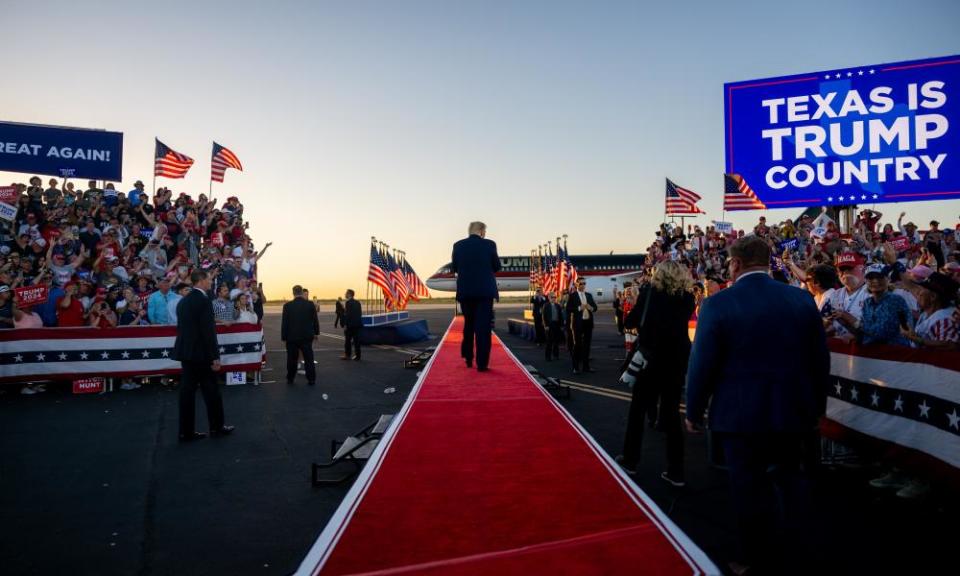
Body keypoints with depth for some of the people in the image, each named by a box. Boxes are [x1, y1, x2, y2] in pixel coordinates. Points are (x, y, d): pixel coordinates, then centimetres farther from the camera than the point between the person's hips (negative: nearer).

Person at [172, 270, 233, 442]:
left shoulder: (183, 301, 11)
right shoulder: (203, 300, -15)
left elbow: (182, 327, 15)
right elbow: (208, 331, -19)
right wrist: (215, 357, -15)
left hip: (185, 351, 8)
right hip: (200, 352, -8)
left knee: (187, 391, 8)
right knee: (211, 391, 4)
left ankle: (186, 432, 11)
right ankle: (217, 427, 15)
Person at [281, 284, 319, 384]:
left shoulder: (287, 305, -8)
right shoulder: (310, 304, -7)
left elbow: (284, 323, -5)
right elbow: (315, 320, -1)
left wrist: (283, 337, 2)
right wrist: (316, 333, 12)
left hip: (292, 337, 0)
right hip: (306, 336, 0)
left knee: (292, 359, 12)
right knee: (308, 359, 6)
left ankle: (290, 379, 20)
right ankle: (311, 379, 7)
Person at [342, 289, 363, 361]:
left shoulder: (348, 302, -12)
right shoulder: (357, 302, 11)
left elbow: (347, 314, -17)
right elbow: (360, 313, 13)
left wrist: (345, 324, -14)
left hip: (350, 324, -7)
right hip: (357, 324, 7)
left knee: (347, 340, 3)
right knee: (356, 340, 7)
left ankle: (347, 355, 7)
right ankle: (357, 356, 7)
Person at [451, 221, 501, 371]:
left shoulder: (458, 245, 1)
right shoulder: (489, 244, -5)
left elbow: (455, 268, 7)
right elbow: (497, 267, 3)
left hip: (465, 291, 3)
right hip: (485, 290, -3)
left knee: (468, 324, 19)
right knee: (483, 326, -1)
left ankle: (468, 358, 23)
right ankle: (481, 363, -4)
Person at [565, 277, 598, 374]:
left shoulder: (589, 295, 14)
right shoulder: (572, 295, -3)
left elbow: (595, 307, 13)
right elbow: (568, 309, -11)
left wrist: (591, 308, -9)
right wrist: (579, 308, -21)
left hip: (588, 322, 5)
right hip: (578, 323, -5)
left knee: (587, 344, 11)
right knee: (577, 344, 0)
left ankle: (586, 366, 19)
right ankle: (576, 367, 4)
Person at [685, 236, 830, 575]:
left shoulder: (718, 305, -14)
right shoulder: (802, 299, -2)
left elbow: (702, 364, -13)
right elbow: (820, 359, 4)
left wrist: (694, 412, 0)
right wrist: (817, 405, 17)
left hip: (741, 414, -4)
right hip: (793, 411, 5)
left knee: (750, 491, 10)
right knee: (792, 482, 22)